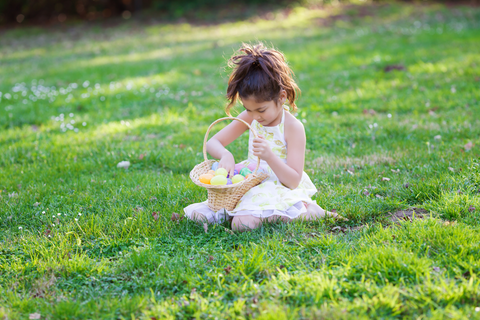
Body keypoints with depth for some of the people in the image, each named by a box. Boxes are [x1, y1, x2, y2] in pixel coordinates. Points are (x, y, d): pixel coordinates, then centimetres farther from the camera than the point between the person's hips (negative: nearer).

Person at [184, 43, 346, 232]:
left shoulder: (293, 127, -15)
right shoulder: (249, 118, 1)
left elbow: (294, 181, -18)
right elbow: (212, 143, 2)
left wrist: (269, 156, -33)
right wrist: (225, 155, -22)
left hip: (280, 187, -4)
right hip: (249, 182, 5)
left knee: (242, 223, -33)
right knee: (197, 214, -15)